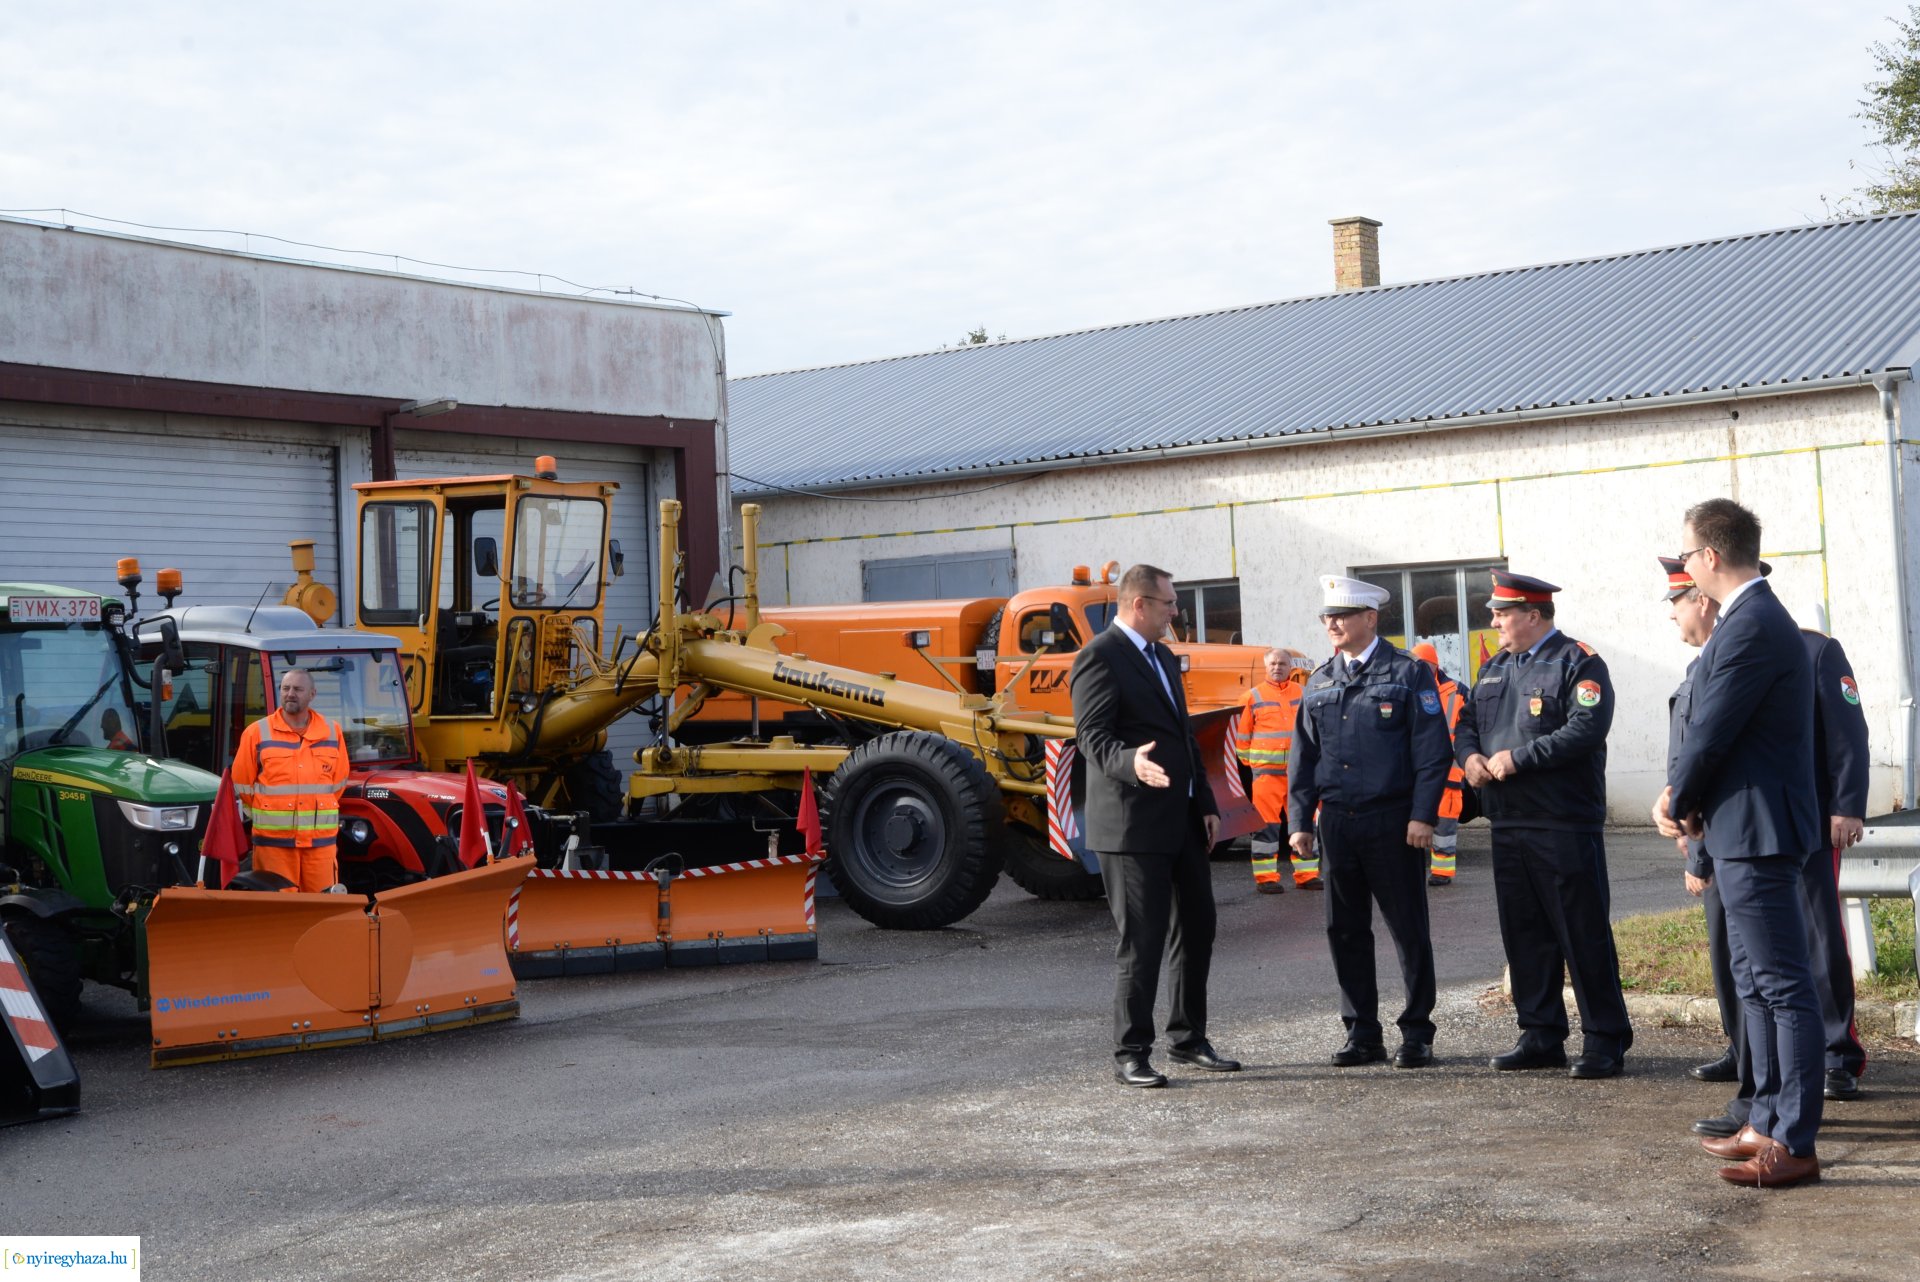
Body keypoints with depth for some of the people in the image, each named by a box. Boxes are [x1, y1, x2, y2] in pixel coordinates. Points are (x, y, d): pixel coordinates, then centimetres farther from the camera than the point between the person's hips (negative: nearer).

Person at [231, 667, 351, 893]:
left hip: (320, 839, 2)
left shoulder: (331, 733, 9)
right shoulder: (257, 733, 1)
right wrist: (265, 817, 10)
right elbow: (242, 786, 7)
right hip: (273, 840, -2)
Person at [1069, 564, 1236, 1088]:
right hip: (1132, 825, -9)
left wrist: (1206, 804, 17)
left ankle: (1189, 1038, 27)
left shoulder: (1164, 658, 19)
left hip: (1182, 822, 9)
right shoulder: (1100, 657, -11)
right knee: (1142, 942, -5)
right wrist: (1132, 763, -38)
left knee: (1196, 928, 14)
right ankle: (1130, 1054, 5)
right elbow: (1095, 738, -19)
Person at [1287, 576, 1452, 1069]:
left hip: (1392, 822, -5)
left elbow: (1432, 750, -6)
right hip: (1337, 821, 5)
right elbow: (1303, 756, 15)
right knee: (1345, 930, 8)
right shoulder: (1320, 682, 13)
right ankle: (1362, 1034, 17)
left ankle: (1416, 1034, 11)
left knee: (1409, 930, 2)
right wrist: (1299, 821, 8)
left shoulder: (1408, 673, -2)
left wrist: (1422, 815, -13)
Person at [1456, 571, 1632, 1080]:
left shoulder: (1579, 664, -7)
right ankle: (1541, 1037, 20)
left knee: (1584, 935, -3)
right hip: (1508, 825, 8)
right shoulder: (1494, 668, 17)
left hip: (1564, 826, -7)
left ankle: (1605, 1041, 5)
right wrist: (1470, 756, -2)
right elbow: (1466, 723, 21)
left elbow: (1587, 729, -19)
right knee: (1524, 933, 11)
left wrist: (1517, 758, -19)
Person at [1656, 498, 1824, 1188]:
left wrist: (1682, 805, -3)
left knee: (1784, 984, -6)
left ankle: (1795, 1144, -2)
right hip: (1743, 831, 11)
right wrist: (1677, 793, 3)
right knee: (1754, 980, 17)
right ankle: (1768, 1121, 26)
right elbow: (1706, 726, 16)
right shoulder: (1755, 618, 14)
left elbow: (1711, 734, -19)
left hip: (1757, 831, -11)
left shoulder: (1751, 627, -20)